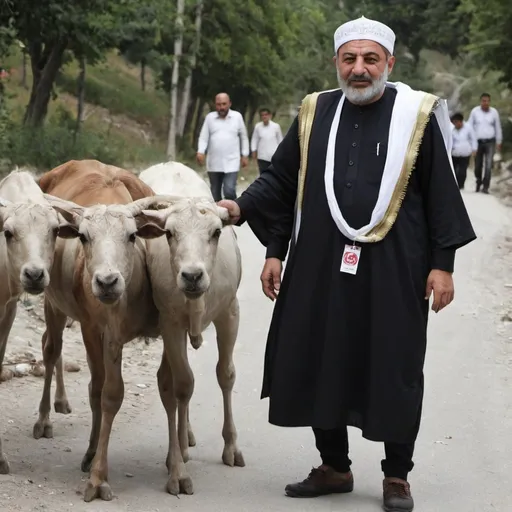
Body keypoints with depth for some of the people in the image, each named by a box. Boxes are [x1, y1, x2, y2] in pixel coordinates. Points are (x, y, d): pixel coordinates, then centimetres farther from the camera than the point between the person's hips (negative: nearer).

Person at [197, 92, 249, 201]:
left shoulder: (237, 116, 2)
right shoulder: (210, 117, 3)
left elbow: (244, 137, 9)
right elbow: (204, 137, 1)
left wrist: (245, 155, 7)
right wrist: (200, 152, -15)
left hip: (231, 163, -2)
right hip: (214, 163, 2)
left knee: (229, 191, -16)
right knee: (215, 193, 10)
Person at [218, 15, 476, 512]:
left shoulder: (417, 115, -2)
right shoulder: (314, 113, 6)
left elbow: (442, 195, 0)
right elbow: (280, 181, 13)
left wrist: (442, 263, -3)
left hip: (394, 268, -3)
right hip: (321, 266, 3)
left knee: (394, 371, 3)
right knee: (320, 363, 7)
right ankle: (334, 467, 24)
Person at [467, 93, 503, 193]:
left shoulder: (494, 112, 0)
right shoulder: (475, 111, -3)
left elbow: (498, 127, 10)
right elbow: (470, 126, 3)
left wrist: (499, 142, 12)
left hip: (490, 142, -1)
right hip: (478, 141, 1)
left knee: (488, 165, -14)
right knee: (478, 166, 9)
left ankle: (485, 187, -14)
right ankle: (478, 182, 35)